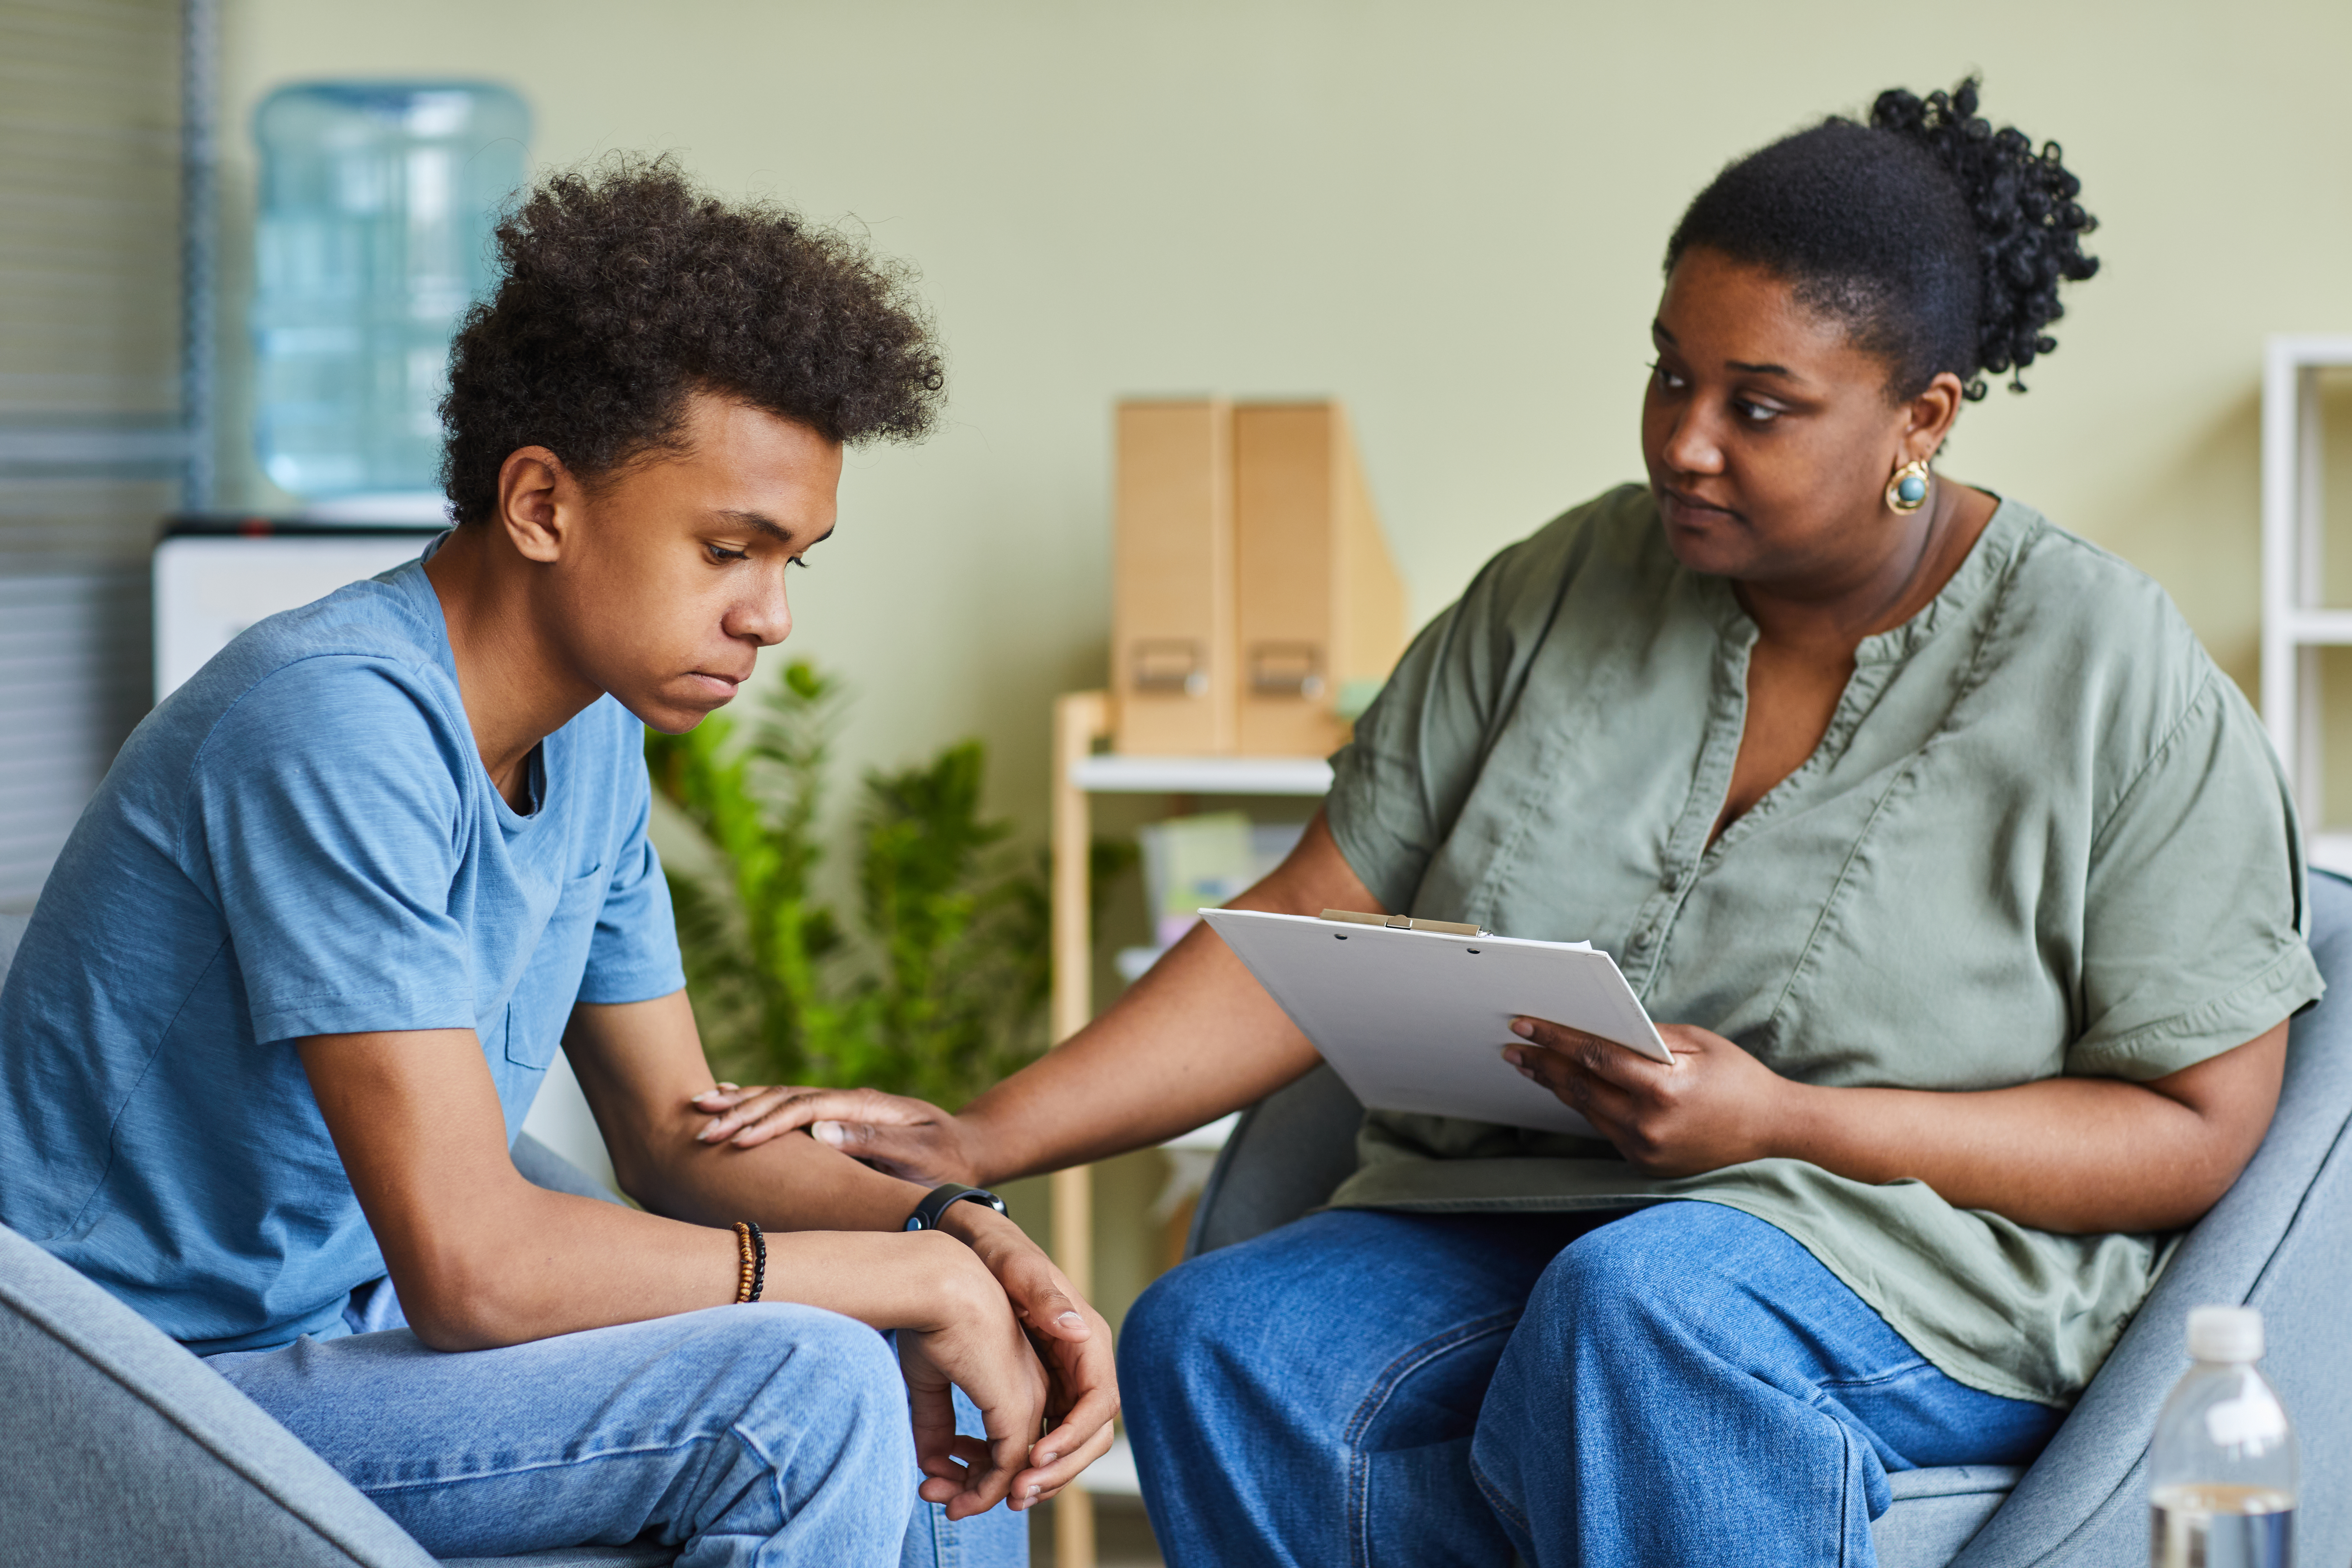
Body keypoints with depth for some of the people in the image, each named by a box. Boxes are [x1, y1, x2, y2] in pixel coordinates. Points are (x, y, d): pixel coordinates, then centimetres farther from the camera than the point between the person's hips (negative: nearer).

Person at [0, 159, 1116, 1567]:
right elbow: (472, 1264, -30)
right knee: (806, 1389, -24)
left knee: (965, 1415, 5)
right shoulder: (340, 725, -25)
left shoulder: (593, 735, 6)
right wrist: (914, 1278, -22)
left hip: (367, 1322, 9)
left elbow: (678, 1135, 12)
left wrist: (963, 1238, -7)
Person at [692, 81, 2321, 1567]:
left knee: (1633, 1304, -38)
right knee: (1218, 1343, -27)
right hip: (1505, 1225, 4)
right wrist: (981, 1140, -10)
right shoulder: (1560, 592, 6)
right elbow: (1315, 927, 3)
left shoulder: (2115, 675, -5)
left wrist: (1787, 1123, -17)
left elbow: (2194, 1132, -5)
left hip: (1919, 1256, -4)